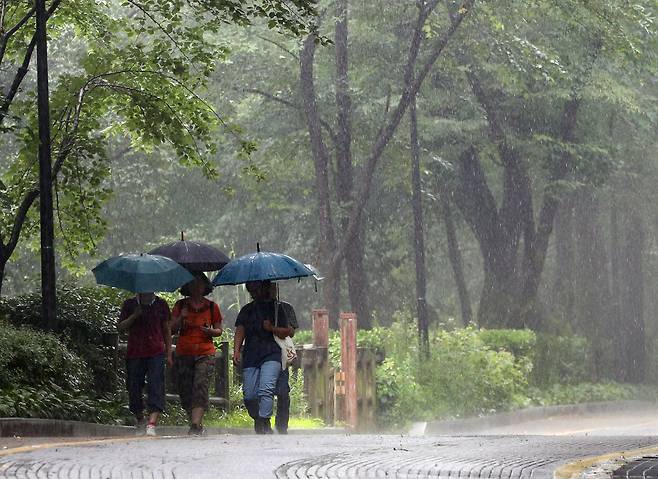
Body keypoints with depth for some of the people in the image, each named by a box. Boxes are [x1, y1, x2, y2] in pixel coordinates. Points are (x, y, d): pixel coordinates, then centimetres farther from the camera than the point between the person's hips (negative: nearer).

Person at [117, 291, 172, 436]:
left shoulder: (161, 304, 10)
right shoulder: (129, 304, 9)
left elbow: (166, 330, 15)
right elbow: (120, 327, 6)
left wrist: (169, 353, 10)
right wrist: (134, 316, -10)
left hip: (156, 353, -1)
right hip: (134, 353, 1)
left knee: (155, 387, -14)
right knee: (134, 388, 4)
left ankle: (152, 424, -22)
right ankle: (139, 420, 26)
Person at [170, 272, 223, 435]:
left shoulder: (212, 307, 8)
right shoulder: (180, 305, 9)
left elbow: (219, 330, 13)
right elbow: (172, 329, 6)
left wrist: (210, 331, -9)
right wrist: (181, 318, -11)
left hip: (205, 354, -2)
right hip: (183, 353, 2)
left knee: (200, 386, -18)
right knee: (185, 391, 0)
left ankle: (195, 425, -26)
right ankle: (198, 425, 14)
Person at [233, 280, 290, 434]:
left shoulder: (276, 308, 13)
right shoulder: (246, 310, 21)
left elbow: (285, 332, 9)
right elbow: (240, 332, 12)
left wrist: (272, 328, -10)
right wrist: (236, 350, -3)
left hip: (271, 354, -3)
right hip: (250, 356, 3)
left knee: (266, 389, -22)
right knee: (249, 395, -3)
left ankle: (264, 423, -26)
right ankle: (258, 421, 19)